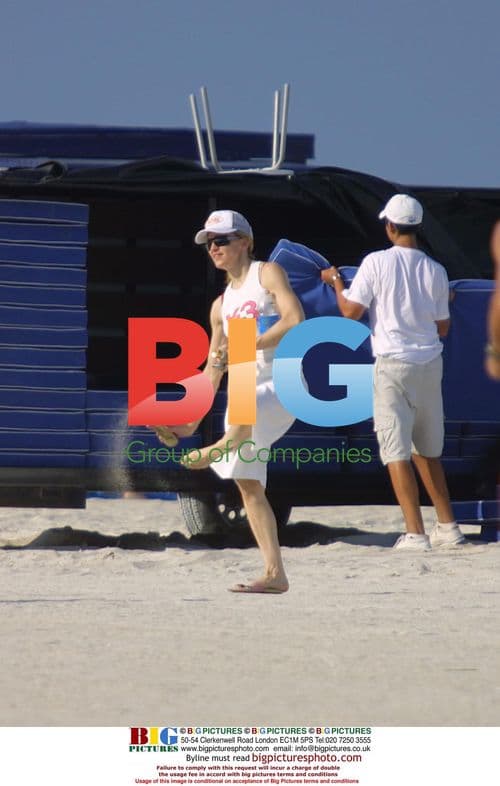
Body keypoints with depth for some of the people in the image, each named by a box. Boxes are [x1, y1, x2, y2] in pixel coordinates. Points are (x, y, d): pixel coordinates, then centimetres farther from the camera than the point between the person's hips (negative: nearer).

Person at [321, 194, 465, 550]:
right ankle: (448, 527, 18)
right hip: (430, 364, 4)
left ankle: (415, 534, -12)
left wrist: (336, 281, 9)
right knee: (428, 450, 18)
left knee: (396, 450, -4)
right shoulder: (436, 271, 3)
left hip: (392, 364, -4)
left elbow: (351, 311, -9)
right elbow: (443, 329, 9)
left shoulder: (376, 263, -8)